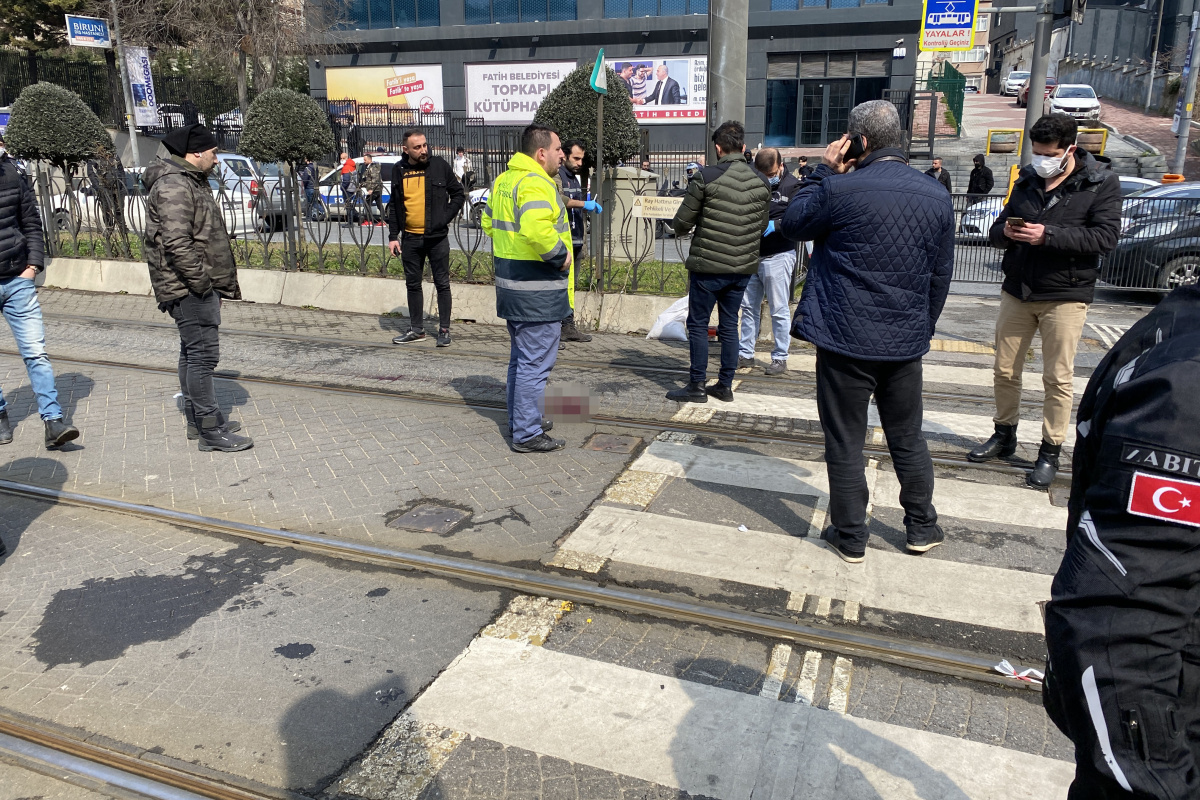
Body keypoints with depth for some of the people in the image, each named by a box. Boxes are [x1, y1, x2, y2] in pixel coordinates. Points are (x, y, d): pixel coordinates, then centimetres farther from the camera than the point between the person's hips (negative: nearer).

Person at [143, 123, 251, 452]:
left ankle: (197, 420, 28)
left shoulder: (191, 181, 19)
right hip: (191, 288, -11)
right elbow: (176, 242, -26)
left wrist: (213, 281, 23)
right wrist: (201, 279, -21)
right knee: (202, 355, -8)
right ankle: (210, 430, -4)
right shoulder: (173, 187, -17)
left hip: (198, 286, 11)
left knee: (192, 354, 17)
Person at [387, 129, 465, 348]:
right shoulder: (399, 171, 5)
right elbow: (394, 205, 12)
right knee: (413, 284, 10)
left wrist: (445, 217, -8)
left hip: (437, 237, -3)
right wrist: (393, 236, 6)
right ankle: (417, 330, 21)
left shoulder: (439, 165, -3)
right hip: (410, 238, 3)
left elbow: (458, 194, 4)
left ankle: (444, 330, 11)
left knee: (442, 284, 2)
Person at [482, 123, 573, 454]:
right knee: (535, 363, -2)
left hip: (510, 284, 10)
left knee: (520, 358, 21)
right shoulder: (536, 183, -19)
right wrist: (561, 255, -21)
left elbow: (488, 222, 23)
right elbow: (535, 228, -34)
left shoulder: (502, 181, 13)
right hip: (538, 290, -10)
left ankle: (520, 418, 33)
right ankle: (527, 434, 5)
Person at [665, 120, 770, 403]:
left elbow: (681, 223, -7)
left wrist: (682, 228, 15)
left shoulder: (706, 177, -11)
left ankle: (697, 385, 9)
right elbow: (762, 226, 14)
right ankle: (725, 385, 19)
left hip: (708, 266, -5)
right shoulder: (761, 183, 4)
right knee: (729, 325, 13)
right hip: (744, 266, 5)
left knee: (698, 324, 6)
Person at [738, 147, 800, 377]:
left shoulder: (792, 186, -6)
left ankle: (780, 358, 11)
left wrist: (774, 225, -25)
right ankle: (746, 354, 22)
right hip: (752, 254, 6)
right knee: (748, 307, 11)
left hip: (777, 256, -5)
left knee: (779, 310, 1)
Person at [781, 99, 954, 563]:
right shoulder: (938, 197, 3)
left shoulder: (840, 189, -14)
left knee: (845, 442, 8)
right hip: (906, 343, 5)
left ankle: (850, 538, 18)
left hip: (845, 341, -4)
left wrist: (823, 171, 6)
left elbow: (794, 225, 3)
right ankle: (922, 528, 32)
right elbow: (941, 276, 11)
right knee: (908, 438, 19)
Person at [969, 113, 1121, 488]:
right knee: (1004, 370, 10)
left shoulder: (1101, 183, -5)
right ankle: (1004, 435, 28)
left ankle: (1050, 452, 12)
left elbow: (1106, 236, -16)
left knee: (1058, 378, 1)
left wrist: (1048, 235, -25)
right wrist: (1006, 231, -10)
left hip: (1065, 295, -5)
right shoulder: (1027, 180, 10)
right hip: (1017, 291, 5)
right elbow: (997, 228, 14)